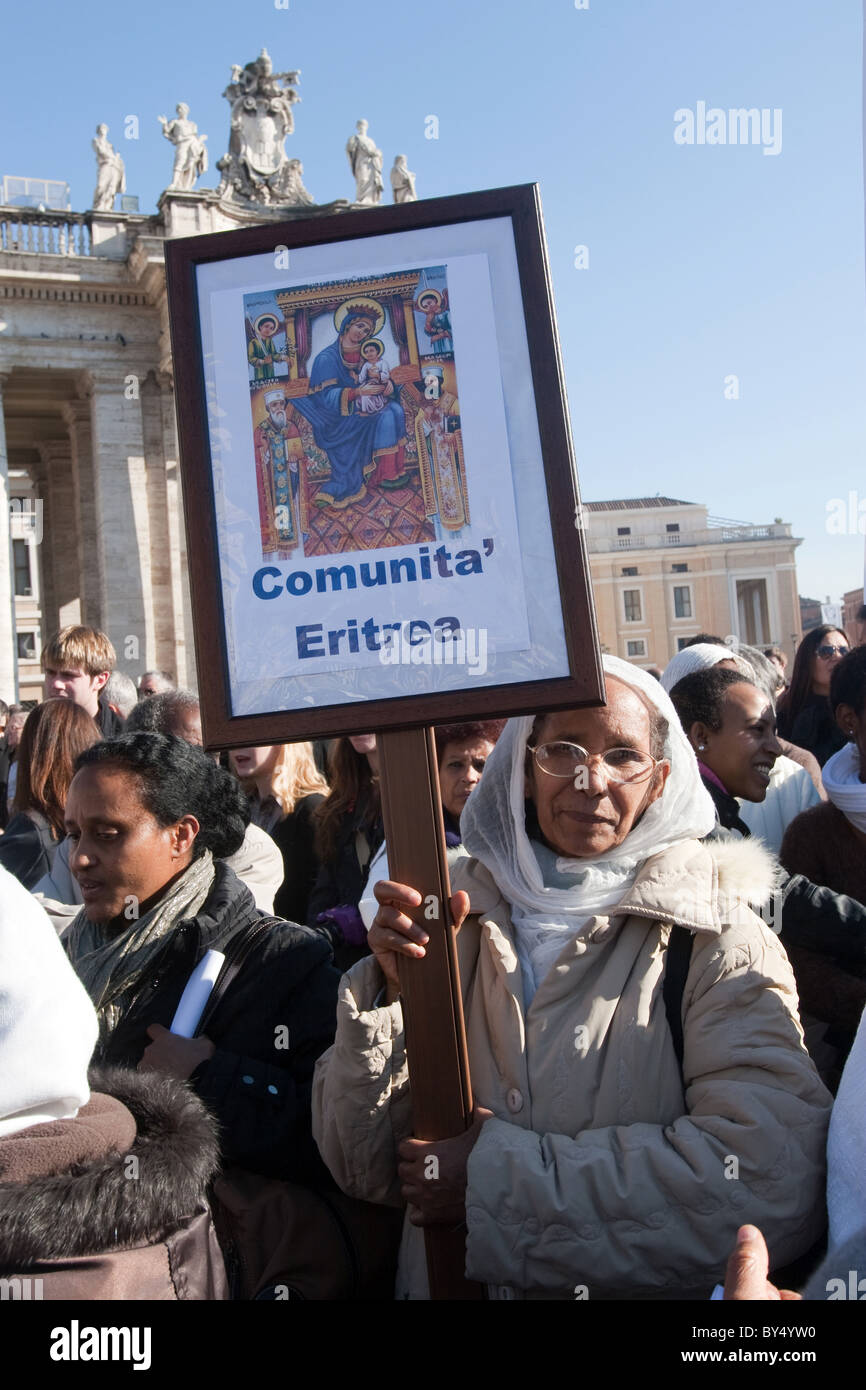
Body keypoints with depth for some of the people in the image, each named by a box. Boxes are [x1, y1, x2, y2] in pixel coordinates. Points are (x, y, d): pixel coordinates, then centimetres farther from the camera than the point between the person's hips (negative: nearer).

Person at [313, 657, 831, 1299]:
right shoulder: (459, 918, 2)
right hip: (444, 1284, 2)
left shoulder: (720, 939, -4)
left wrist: (497, 1175, -15)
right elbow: (362, 1169, 1)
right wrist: (395, 991, -14)